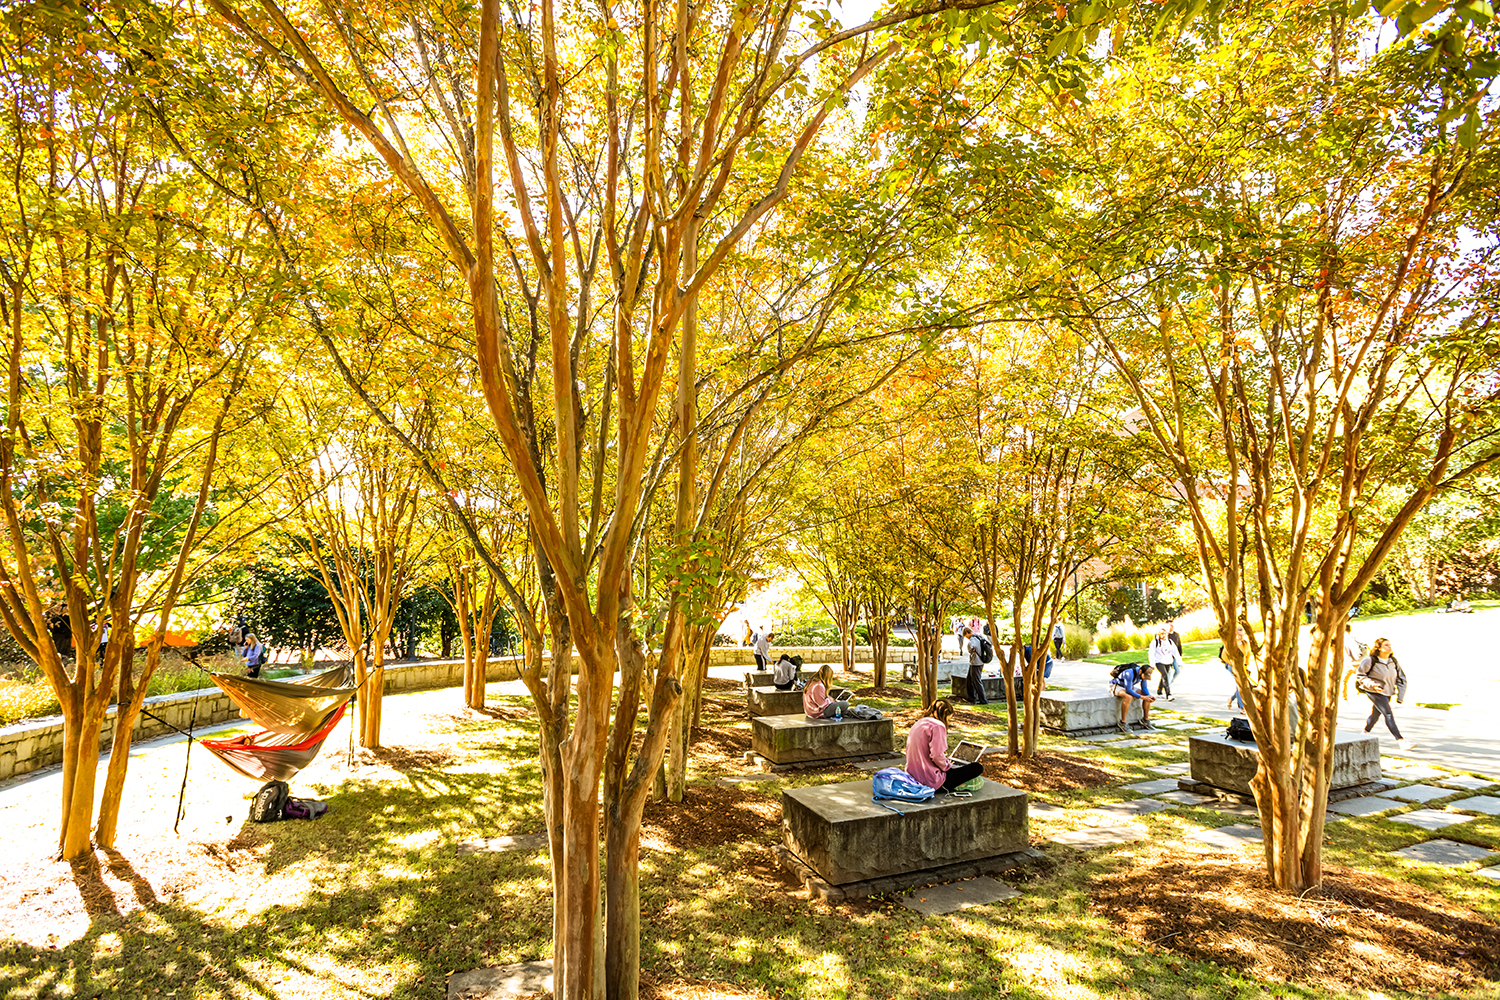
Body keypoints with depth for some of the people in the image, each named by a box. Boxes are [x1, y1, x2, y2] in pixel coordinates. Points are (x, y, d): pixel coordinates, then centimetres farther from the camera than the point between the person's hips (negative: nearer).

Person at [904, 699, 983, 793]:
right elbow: (936, 755, -24)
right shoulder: (938, 726, -15)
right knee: (978, 768, -7)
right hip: (931, 781, -9)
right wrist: (947, 766, -5)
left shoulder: (918, 724, 13)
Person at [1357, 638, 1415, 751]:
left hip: (1387, 693, 6)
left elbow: (1401, 678, 9)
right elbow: (1359, 675, -10)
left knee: (1375, 714, 17)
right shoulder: (1370, 660, -17)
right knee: (1388, 714, -15)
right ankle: (1401, 741, -17)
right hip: (1374, 692, -6)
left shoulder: (1394, 661, 0)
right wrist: (1371, 684, -24)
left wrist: (1400, 696, 3)